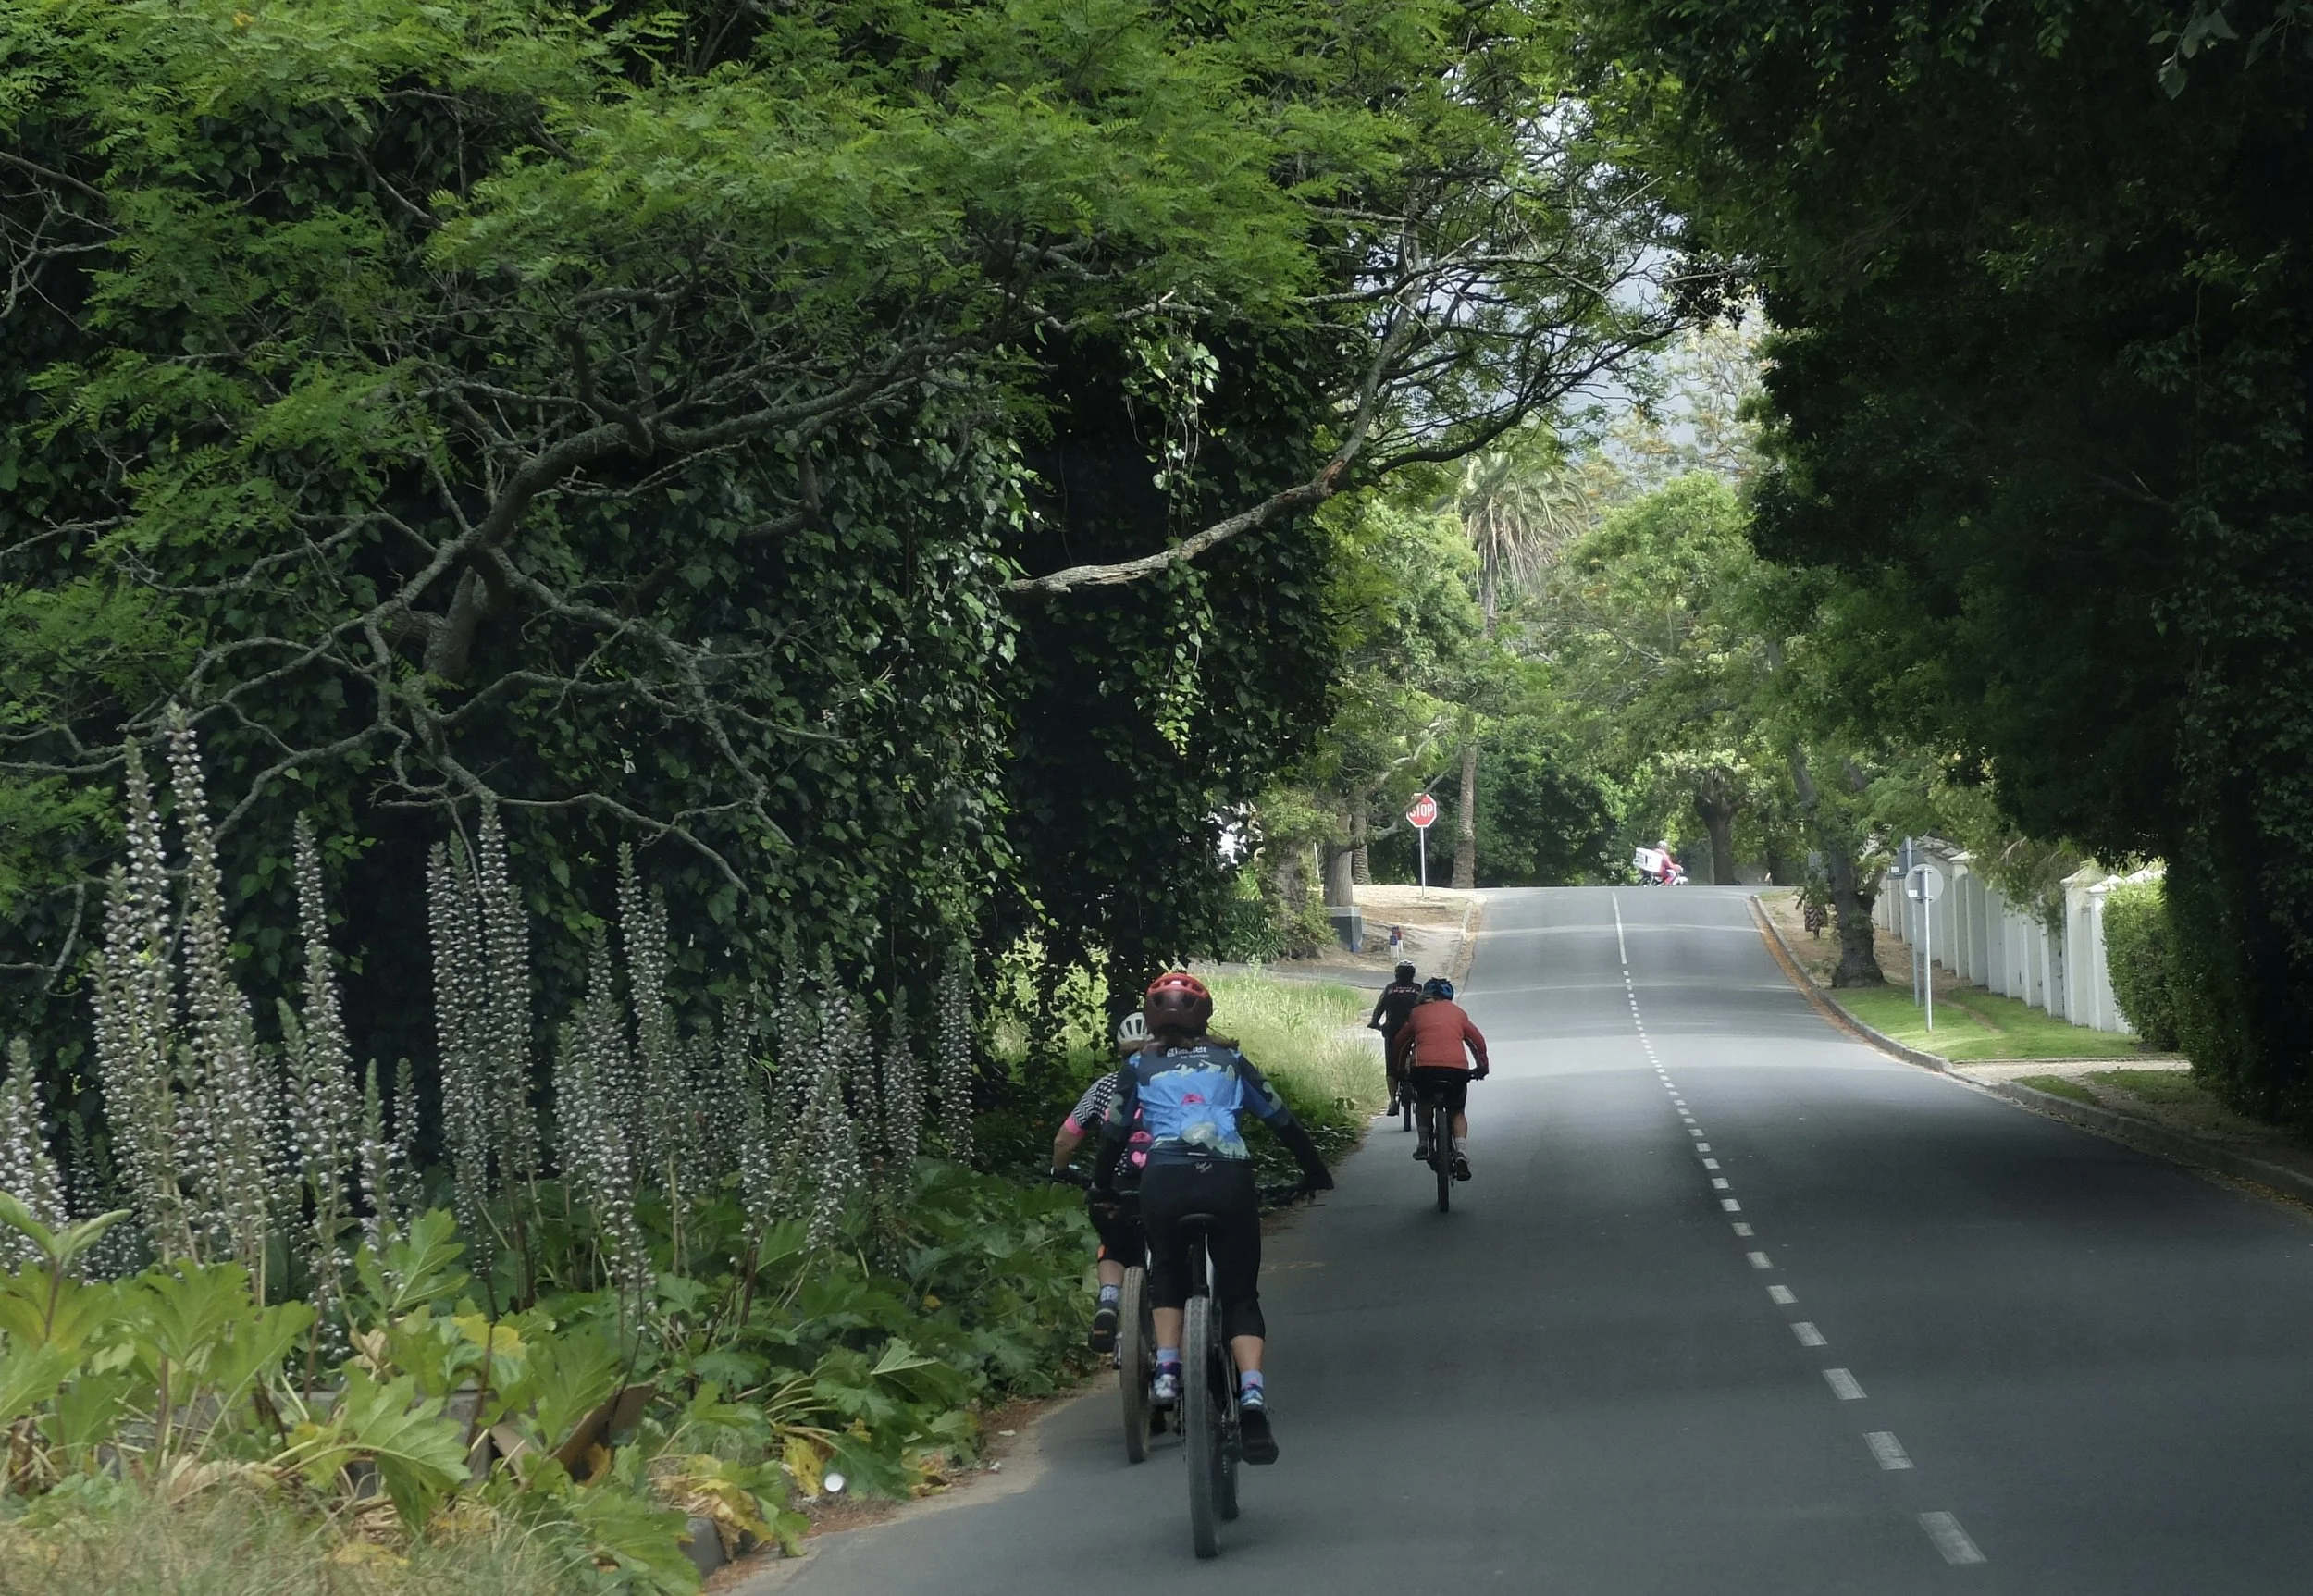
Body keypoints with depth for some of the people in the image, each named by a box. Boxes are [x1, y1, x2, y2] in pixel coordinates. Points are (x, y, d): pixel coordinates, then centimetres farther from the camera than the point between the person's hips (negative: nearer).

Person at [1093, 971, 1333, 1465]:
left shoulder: (1139, 1066, 17)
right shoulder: (1230, 1060, 20)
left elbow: (1114, 1133, 19)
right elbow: (1282, 1120, 22)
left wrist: (1100, 1184, 36)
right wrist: (1316, 1174, 34)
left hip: (1163, 1182, 0)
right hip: (1229, 1181, 0)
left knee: (1168, 1274, 27)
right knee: (1240, 1295, 7)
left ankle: (1166, 1370, 7)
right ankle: (1252, 1397, -16)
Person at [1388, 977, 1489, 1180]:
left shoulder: (1417, 1014, 20)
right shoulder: (1457, 1012, 21)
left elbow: (1401, 1043, 27)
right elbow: (1478, 1041, 23)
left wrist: (1401, 1069, 42)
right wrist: (1482, 1066, 37)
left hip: (1423, 1067, 0)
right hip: (1456, 1068, 0)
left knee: (1423, 1102, 31)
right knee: (1458, 1112, 19)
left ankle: (1424, 1145, 20)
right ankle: (1461, 1154, -3)